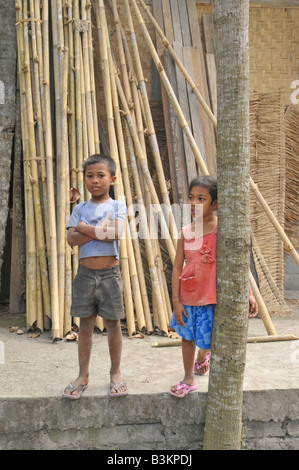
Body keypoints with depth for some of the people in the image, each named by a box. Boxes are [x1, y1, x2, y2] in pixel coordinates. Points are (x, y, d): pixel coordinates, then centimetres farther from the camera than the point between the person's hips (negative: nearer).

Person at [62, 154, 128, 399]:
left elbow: (116, 232, -17)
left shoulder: (118, 206, 2)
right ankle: (83, 375, 20)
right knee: (86, 324, 8)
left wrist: (84, 227, -11)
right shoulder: (80, 208, 8)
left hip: (110, 273, -2)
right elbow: (72, 239, -6)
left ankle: (116, 373, 22)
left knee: (113, 324, 7)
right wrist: (101, 230, -16)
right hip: (85, 273, 2)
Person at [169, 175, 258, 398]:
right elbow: (177, 267, -1)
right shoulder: (186, 232, -3)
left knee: (207, 340, 8)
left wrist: (248, 293, -14)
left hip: (211, 298, -3)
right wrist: (176, 300, -3)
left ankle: (204, 355, 46)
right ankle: (188, 380, 36)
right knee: (187, 336, 16)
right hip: (187, 297, 4)